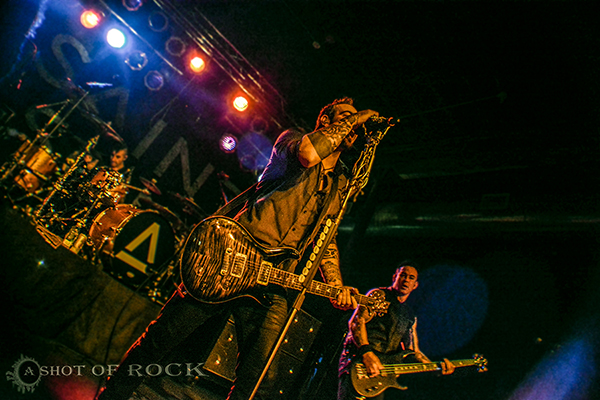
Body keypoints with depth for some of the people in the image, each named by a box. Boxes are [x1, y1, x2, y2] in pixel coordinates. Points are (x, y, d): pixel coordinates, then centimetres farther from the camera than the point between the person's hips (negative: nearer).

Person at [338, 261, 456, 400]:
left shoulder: (410, 317, 24)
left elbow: (414, 352, 25)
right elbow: (356, 322, -11)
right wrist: (367, 353, -25)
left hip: (380, 369, 7)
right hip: (357, 361, -7)